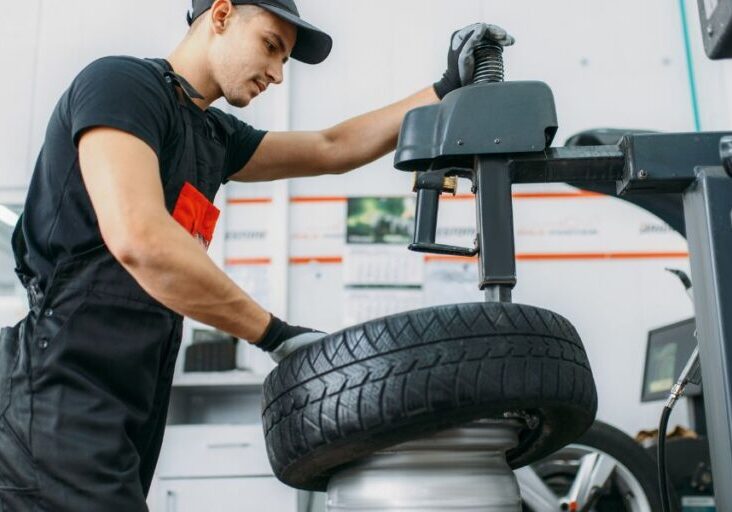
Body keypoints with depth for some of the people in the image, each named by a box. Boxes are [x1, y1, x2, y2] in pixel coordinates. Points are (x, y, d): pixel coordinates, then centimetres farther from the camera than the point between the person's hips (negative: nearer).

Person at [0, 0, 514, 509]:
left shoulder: (216, 136, 16)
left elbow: (333, 148, 20)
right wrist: (277, 333, -17)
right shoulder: (121, 82, -9)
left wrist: (449, 89, 17)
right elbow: (138, 239, -25)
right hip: (59, 407, -9)